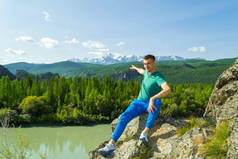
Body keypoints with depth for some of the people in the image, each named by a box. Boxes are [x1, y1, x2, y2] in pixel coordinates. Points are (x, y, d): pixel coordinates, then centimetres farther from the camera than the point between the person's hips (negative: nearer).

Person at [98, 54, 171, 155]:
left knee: (156, 102, -42)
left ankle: (145, 133, -46)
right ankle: (111, 144, -29)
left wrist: (152, 99, -49)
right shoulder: (147, 72, 9)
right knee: (124, 116, -23)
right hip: (138, 102, 5)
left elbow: (168, 89, -37)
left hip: (150, 105, -5)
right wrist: (136, 68, 58)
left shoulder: (159, 77, -16)